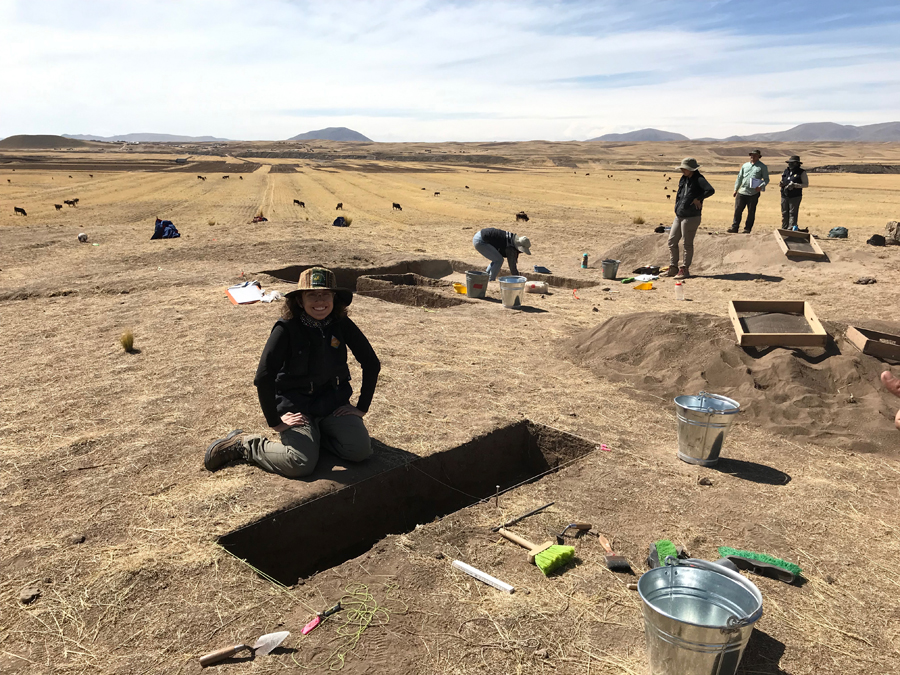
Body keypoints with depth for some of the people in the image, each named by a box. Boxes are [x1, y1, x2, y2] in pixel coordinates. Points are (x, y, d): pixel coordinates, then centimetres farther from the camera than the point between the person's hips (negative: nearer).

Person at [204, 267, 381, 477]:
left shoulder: (342, 325, -6)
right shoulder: (287, 329, -17)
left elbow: (372, 363, 3)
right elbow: (263, 378, -18)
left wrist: (362, 407, 2)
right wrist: (275, 422, -13)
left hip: (334, 403, 4)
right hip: (296, 407, -4)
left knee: (361, 450, -18)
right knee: (301, 464, -24)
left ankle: (315, 434, 12)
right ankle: (242, 444, 2)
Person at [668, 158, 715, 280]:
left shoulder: (699, 179, -11)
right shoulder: (684, 179, 12)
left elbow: (711, 190, -25)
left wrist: (698, 199, -17)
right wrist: (677, 209, 14)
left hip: (691, 217, -9)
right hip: (679, 216, 9)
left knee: (687, 244, 0)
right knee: (672, 241, 10)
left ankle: (685, 269, 8)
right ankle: (673, 268, 19)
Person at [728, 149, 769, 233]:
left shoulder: (762, 167, 5)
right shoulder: (745, 165, 17)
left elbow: (766, 179, 3)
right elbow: (739, 177, 20)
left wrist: (761, 186, -16)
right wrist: (736, 189, 15)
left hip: (754, 193, -3)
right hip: (742, 192, 3)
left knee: (751, 212, 2)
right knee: (737, 210, 0)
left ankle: (747, 229, 8)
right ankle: (734, 227, 7)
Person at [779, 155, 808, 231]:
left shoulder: (801, 172, -1)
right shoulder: (786, 171, 15)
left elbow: (806, 184, -3)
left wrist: (794, 185, -17)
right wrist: (781, 184, -1)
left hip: (795, 197, -5)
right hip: (785, 196, 5)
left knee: (793, 213, -8)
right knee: (784, 214, 7)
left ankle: (791, 229, -10)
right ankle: (784, 229, 14)